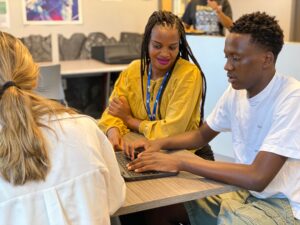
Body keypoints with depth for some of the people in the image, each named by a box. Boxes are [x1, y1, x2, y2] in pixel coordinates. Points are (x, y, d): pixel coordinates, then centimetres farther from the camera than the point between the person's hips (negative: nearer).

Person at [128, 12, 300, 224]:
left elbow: (258, 177, -33)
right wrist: (160, 143, -7)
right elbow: (202, 135, 12)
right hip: (246, 189, 6)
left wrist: (180, 162, -31)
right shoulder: (236, 91, -1)